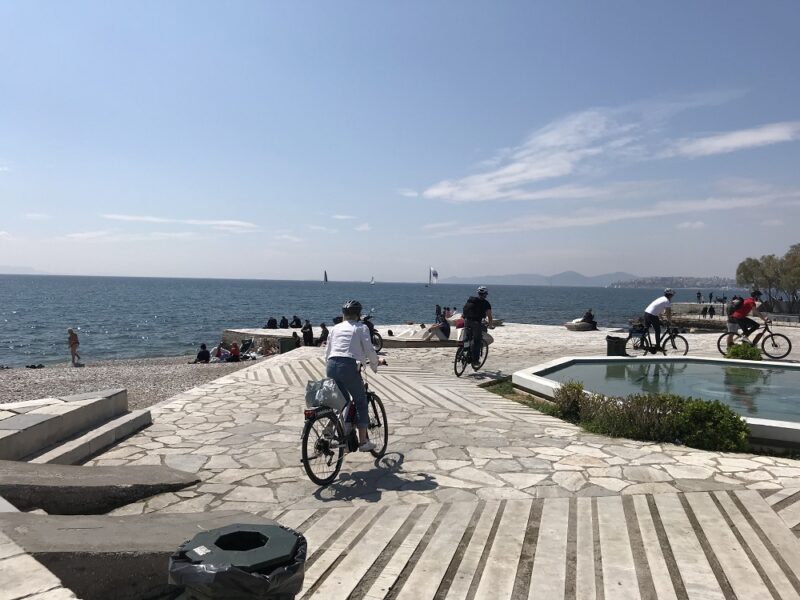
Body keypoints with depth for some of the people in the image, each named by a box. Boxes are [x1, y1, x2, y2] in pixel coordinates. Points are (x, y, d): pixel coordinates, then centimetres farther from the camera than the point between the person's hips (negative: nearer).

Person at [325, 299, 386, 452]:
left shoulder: (335, 328, 21)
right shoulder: (361, 327, 8)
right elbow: (369, 349, 1)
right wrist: (376, 363, 17)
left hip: (331, 366, 5)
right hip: (348, 366, -5)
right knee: (361, 402, 9)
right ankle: (363, 442, 9)